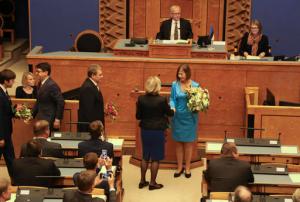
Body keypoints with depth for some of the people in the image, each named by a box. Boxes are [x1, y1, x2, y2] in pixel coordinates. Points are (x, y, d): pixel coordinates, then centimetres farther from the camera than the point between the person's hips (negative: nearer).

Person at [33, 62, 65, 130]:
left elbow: (61, 102, -19)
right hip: (41, 119, 8)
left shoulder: (52, 85, -16)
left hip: (50, 121, -8)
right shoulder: (40, 84, 11)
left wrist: (58, 119, -18)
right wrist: (32, 115, 13)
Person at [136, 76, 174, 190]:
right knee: (155, 158, 8)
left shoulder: (141, 99, -8)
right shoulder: (162, 100, -17)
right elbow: (169, 113, -2)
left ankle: (142, 181, 24)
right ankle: (152, 183, 14)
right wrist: (173, 110, 21)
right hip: (157, 131, -4)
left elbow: (138, 116, -1)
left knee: (145, 156, 18)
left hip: (145, 130, 4)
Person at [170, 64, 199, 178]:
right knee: (179, 142, 9)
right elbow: (172, 99, 0)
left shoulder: (195, 85, -5)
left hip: (189, 118, -1)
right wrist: (172, 107, -19)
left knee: (188, 143, 8)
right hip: (178, 117, 1)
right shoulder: (175, 85, -3)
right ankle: (179, 167, 22)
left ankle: (187, 168, 21)